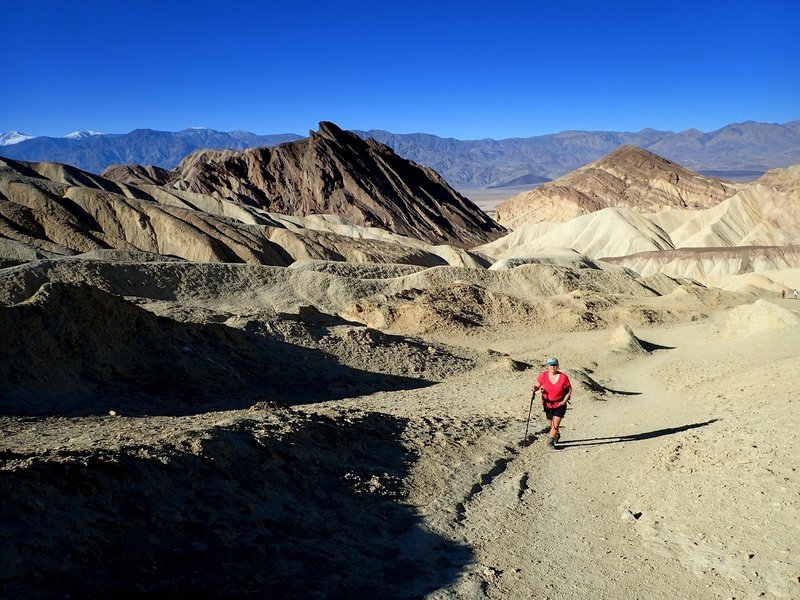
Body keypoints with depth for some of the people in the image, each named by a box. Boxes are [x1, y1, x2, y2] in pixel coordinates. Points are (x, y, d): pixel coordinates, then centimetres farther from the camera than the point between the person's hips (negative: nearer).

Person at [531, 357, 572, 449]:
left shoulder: (563, 377, -17)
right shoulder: (543, 375, -14)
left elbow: (569, 389, -5)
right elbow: (537, 385, -5)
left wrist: (564, 400, -12)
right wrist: (534, 388, -29)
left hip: (560, 404, -2)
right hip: (548, 404, 2)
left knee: (556, 423, -10)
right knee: (551, 423, 15)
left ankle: (550, 441, 6)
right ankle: (556, 435, 45)